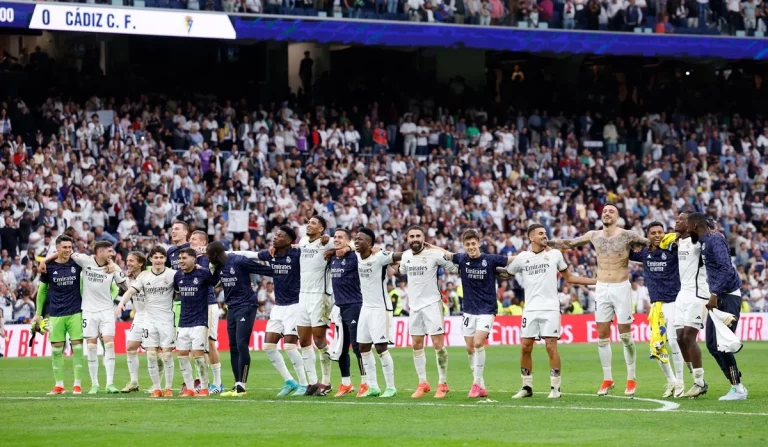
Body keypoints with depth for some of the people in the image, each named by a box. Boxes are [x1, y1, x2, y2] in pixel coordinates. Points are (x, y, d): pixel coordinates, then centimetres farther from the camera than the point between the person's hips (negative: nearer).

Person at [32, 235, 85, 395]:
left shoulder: (77, 263, -2)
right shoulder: (49, 266, 1)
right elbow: (42, 290, 10)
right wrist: (38, 313, 10)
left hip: (75, 312, -1)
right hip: (56, 314, 1)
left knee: (77, 346, -4)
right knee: (57, 349, 2)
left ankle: (77, 384, 2)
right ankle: (59, 385, 11)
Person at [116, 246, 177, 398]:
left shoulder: (172, 274, -2)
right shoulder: (144, 275, 4)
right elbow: (132, 290, -3)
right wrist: (122, 302, -21)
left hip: (167, 319, -2)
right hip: (148, 319, 2)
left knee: (167, 354, -3)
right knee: (151, 355, -1)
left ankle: (169, 388, 8)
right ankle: (156, 388, 8)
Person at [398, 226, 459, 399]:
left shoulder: (434, 254, -11)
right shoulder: (405, 256, 5)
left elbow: (454, 268, -5)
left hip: (432, 303, -5)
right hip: (414, 305, 5)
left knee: (438, 344, -8)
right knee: (416, 345, 7)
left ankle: (443, 383, -1)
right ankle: (422, 383, 15)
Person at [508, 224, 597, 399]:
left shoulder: (555, 254, 6)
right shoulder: (522, 257, 6)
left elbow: (569, 277, 14)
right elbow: (507, 273, 22)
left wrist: (595, 281, 10)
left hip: (550, 308, -2)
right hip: (530, 309, 2)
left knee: (551, 346, -7)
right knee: (525, 347, 0)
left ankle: (555, 387, 0)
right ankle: (527, 387, 11)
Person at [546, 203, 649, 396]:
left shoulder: (627, 235, -5)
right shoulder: (594, 236, 6)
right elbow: (570, 244, 16)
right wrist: (547, 243, 10)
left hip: (621, 288, -4)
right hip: (602, 288, 4)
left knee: (625, 335, -1)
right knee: (602, 336, 3)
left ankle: (631, 378, 10)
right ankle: (607, 379, 11)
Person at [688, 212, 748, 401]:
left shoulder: (715, 240, -16)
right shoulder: (705, 241, 15)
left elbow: (726, 269, -25)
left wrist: (715, 294, -28)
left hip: (728, 296, -10)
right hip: (719, 296, 10)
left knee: (721, 343, -13)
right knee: (712, 343, 9)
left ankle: (738, 388, -7)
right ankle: (736, 385, 13)